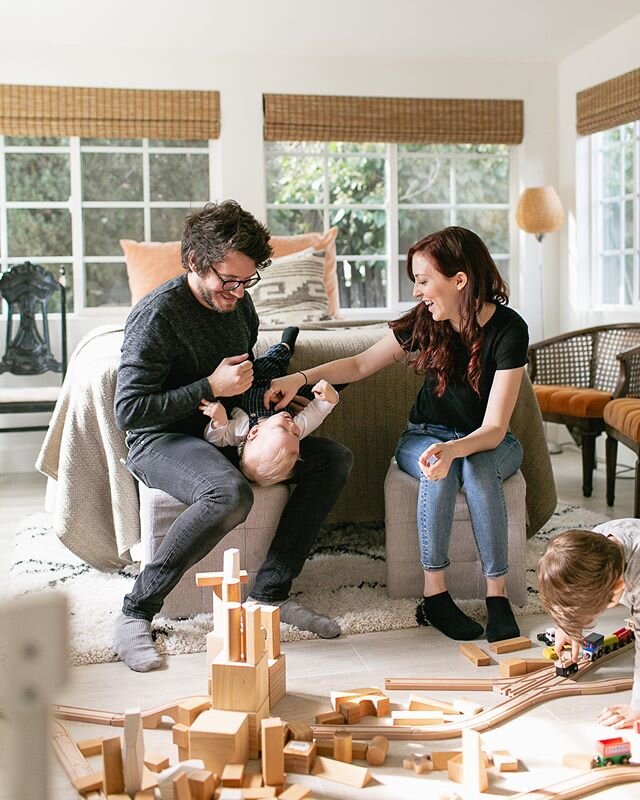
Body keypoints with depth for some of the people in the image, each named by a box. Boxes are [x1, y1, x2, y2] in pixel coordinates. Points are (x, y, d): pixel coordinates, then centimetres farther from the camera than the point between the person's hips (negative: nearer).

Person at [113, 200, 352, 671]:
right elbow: (128, 412, -21)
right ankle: (138, 610, -23)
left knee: (334, 459, -6)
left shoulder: (239, 305, 6)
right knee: (231, 494, -39)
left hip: (225, 434, 8)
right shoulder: (158, 315, -18)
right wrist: (211, 388, -21)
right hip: (161, 441, -8)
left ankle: (270, 592, -9)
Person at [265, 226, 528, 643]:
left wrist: (453, 448, -46)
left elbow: (494, 429, -26)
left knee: (475, 465, -37)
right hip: (426, 436, 2)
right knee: (439, 468, -34)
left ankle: (497, 593, -28)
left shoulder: (508, 329, -21)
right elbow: (361, 364, 3)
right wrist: (301, 378, -11)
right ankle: (435, 592, -25)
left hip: (486, 442, -2)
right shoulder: (424, 321, -10)